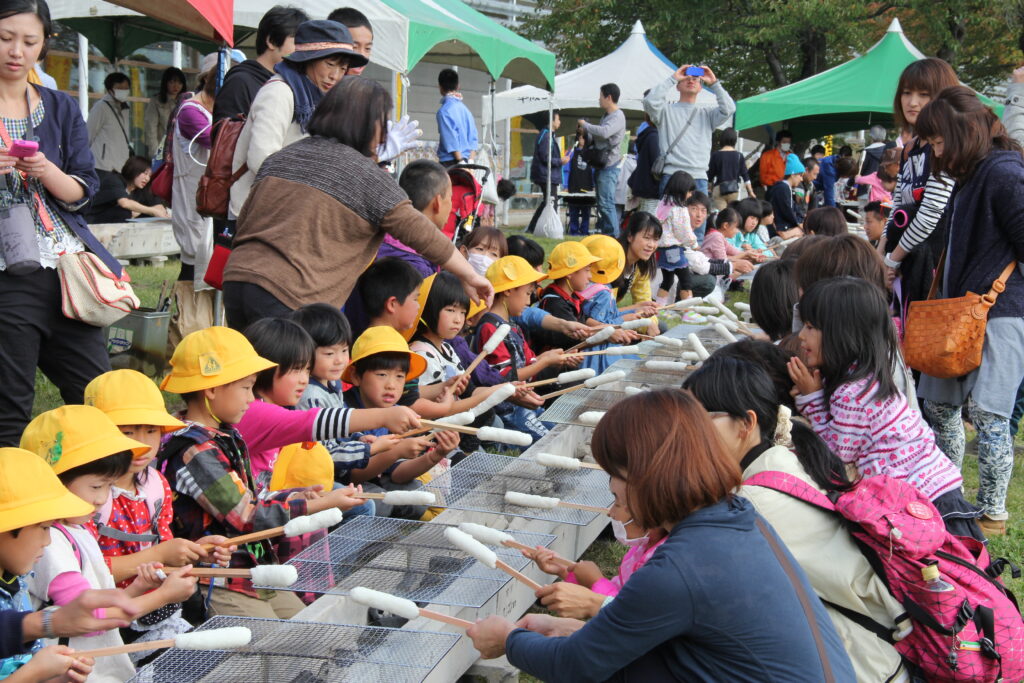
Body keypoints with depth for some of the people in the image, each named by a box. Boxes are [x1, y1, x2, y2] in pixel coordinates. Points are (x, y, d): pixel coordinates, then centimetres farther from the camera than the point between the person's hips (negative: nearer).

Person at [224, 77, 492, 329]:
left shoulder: (283, 157, 17)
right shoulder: (367, 175, -1)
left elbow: (243, 221, 20)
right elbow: (420, 233, -2)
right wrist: (470, 277, 7)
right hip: (290, 297, -7)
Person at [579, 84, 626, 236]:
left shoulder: (618, 116, -11)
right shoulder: (606, 116, 20)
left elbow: (604, 132, -29)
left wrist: (585, 125, -15)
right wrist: (585, 131, 10)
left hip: (608, 166, -10)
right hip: (601, 165, 10)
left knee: (606, 203, -14)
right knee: (602, 203, 13)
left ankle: (613, 235, -14)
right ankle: (604, 232, 19)